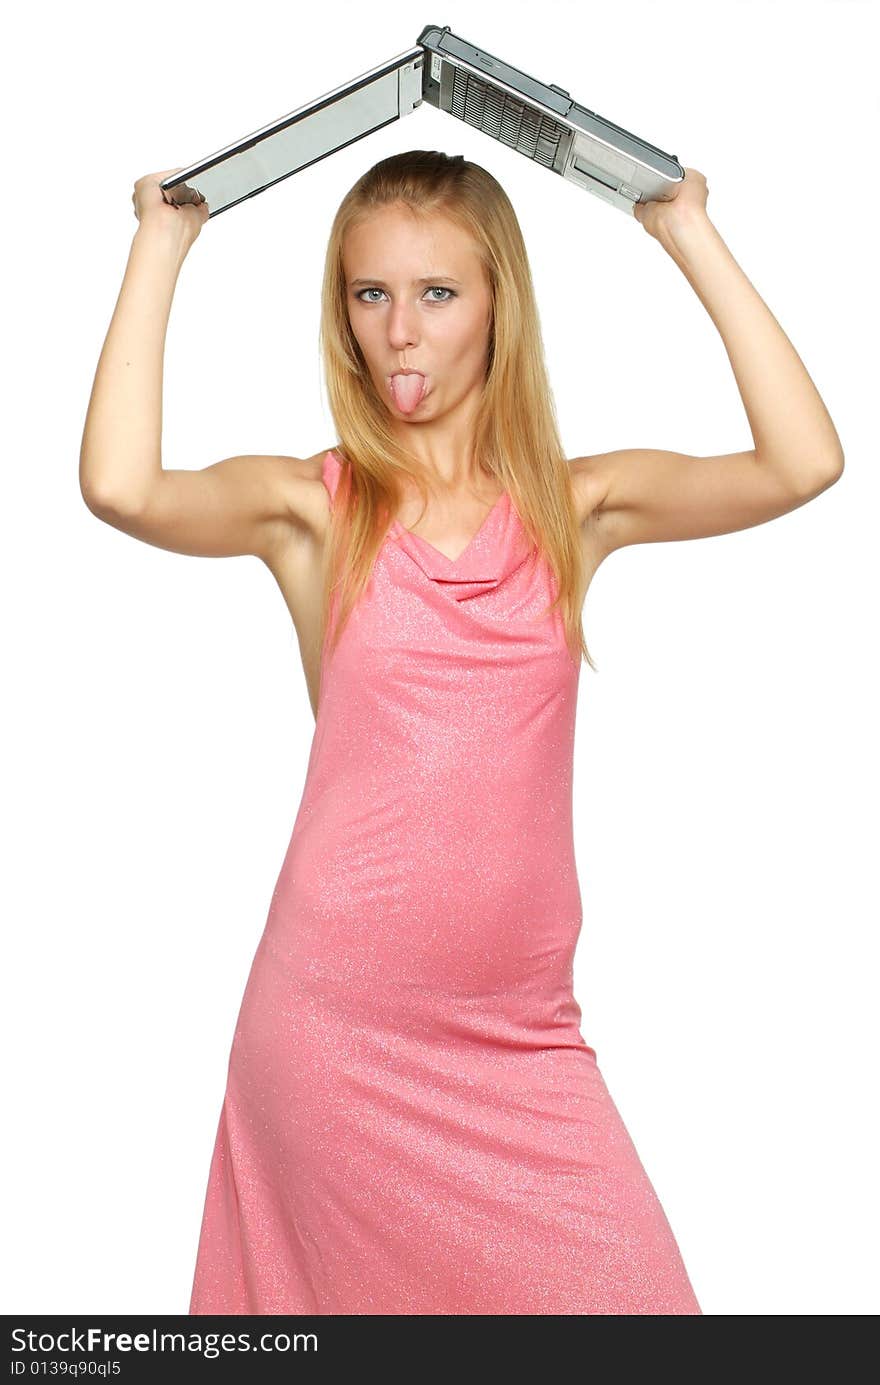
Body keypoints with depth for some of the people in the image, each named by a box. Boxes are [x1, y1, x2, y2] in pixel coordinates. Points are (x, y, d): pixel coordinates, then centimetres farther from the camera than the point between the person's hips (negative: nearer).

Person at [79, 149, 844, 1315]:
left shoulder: (577, 505, 5)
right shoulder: (310, 506, 0)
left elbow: (802, 464, -9)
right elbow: (121, 487, -20)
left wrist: (692, 240, -3)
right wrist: (162, 246, -10)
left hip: (519, 1032, 2)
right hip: (336, 1022, -2)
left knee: (620, 1294, 0)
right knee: (355, 1294, 7)